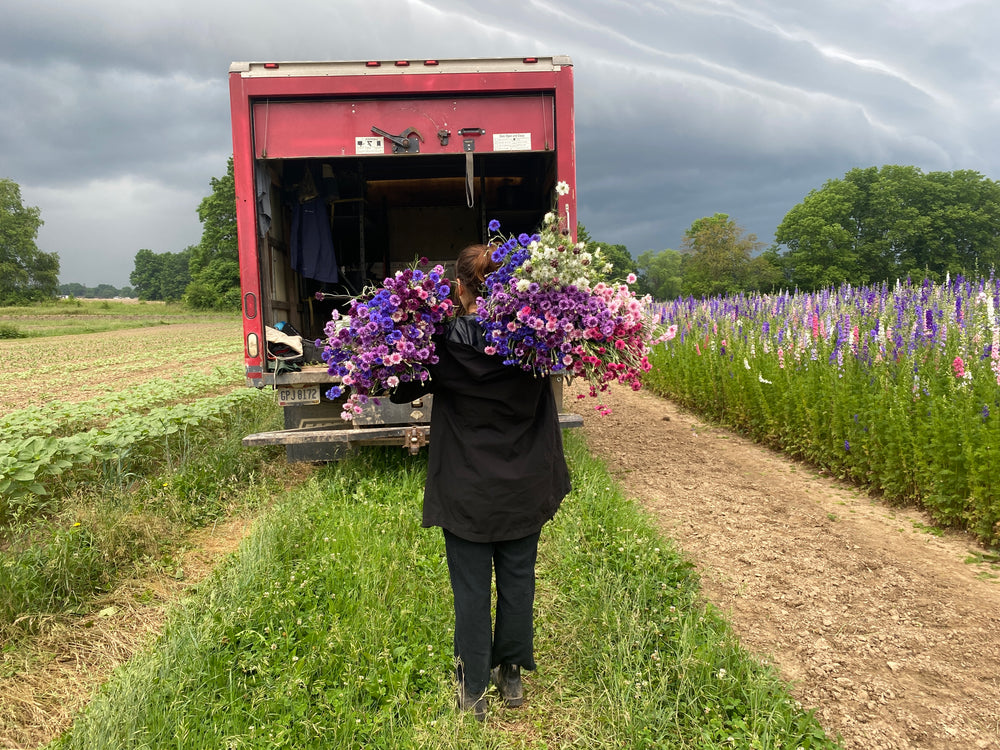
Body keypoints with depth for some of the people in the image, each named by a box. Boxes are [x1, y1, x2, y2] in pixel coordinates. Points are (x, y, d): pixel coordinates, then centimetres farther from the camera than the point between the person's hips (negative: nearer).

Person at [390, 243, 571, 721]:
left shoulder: (443, 342, -15)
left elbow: (400, 391, -1)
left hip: (465, 491, -2)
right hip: (523, 488, 2)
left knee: (471, 588, 11)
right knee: (517, 582, 17)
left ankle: (474, 689, 25)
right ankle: (511, 677, 34)